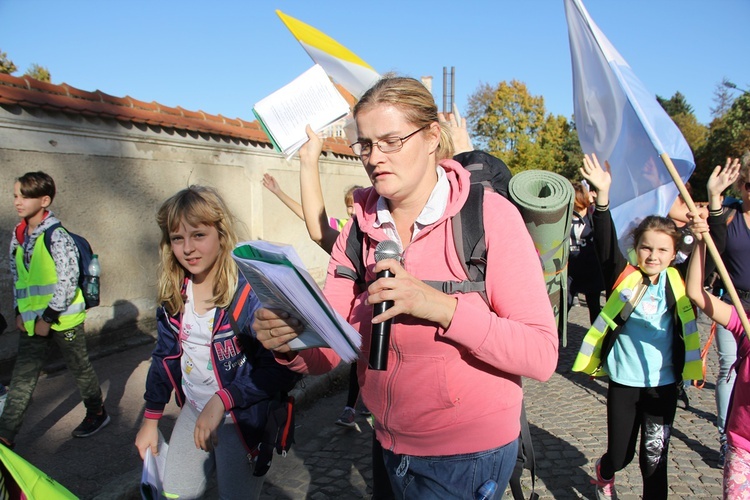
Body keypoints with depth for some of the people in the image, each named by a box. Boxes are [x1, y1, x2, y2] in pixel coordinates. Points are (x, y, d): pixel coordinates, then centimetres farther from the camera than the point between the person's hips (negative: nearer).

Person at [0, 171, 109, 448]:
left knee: (80, 368, 12)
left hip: (64, 319, -6)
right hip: (32, 322, 6)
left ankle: (97, 413, 31)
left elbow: (67, 280, -18)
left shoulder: (56, 236, -15)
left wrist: (48, 317, -17)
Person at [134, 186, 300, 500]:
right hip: (193, 410, 6)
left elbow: (281, 369, -24)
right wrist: (150, 419, 13)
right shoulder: (174, 294, -2)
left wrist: (221, 401, -28)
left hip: (242, 417, -6)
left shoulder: (250, 293, -23)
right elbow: (164, 357, 10)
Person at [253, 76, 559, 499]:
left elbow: (542, 355, -20)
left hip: (471, 451, -4)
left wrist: (442, 306, -31)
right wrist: (291, 342, -25)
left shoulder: (490, 215, -15)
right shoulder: (359, 229, -2)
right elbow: (328, 350, -4)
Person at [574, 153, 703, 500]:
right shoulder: (623, 278, -7)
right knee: (621, 453, 13)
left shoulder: (678, 282, 0)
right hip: (624, 381, -1)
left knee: (654, 456, 5)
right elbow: (605, 242, -19)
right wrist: (603, 195, -31)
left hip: (663, 383, 1)